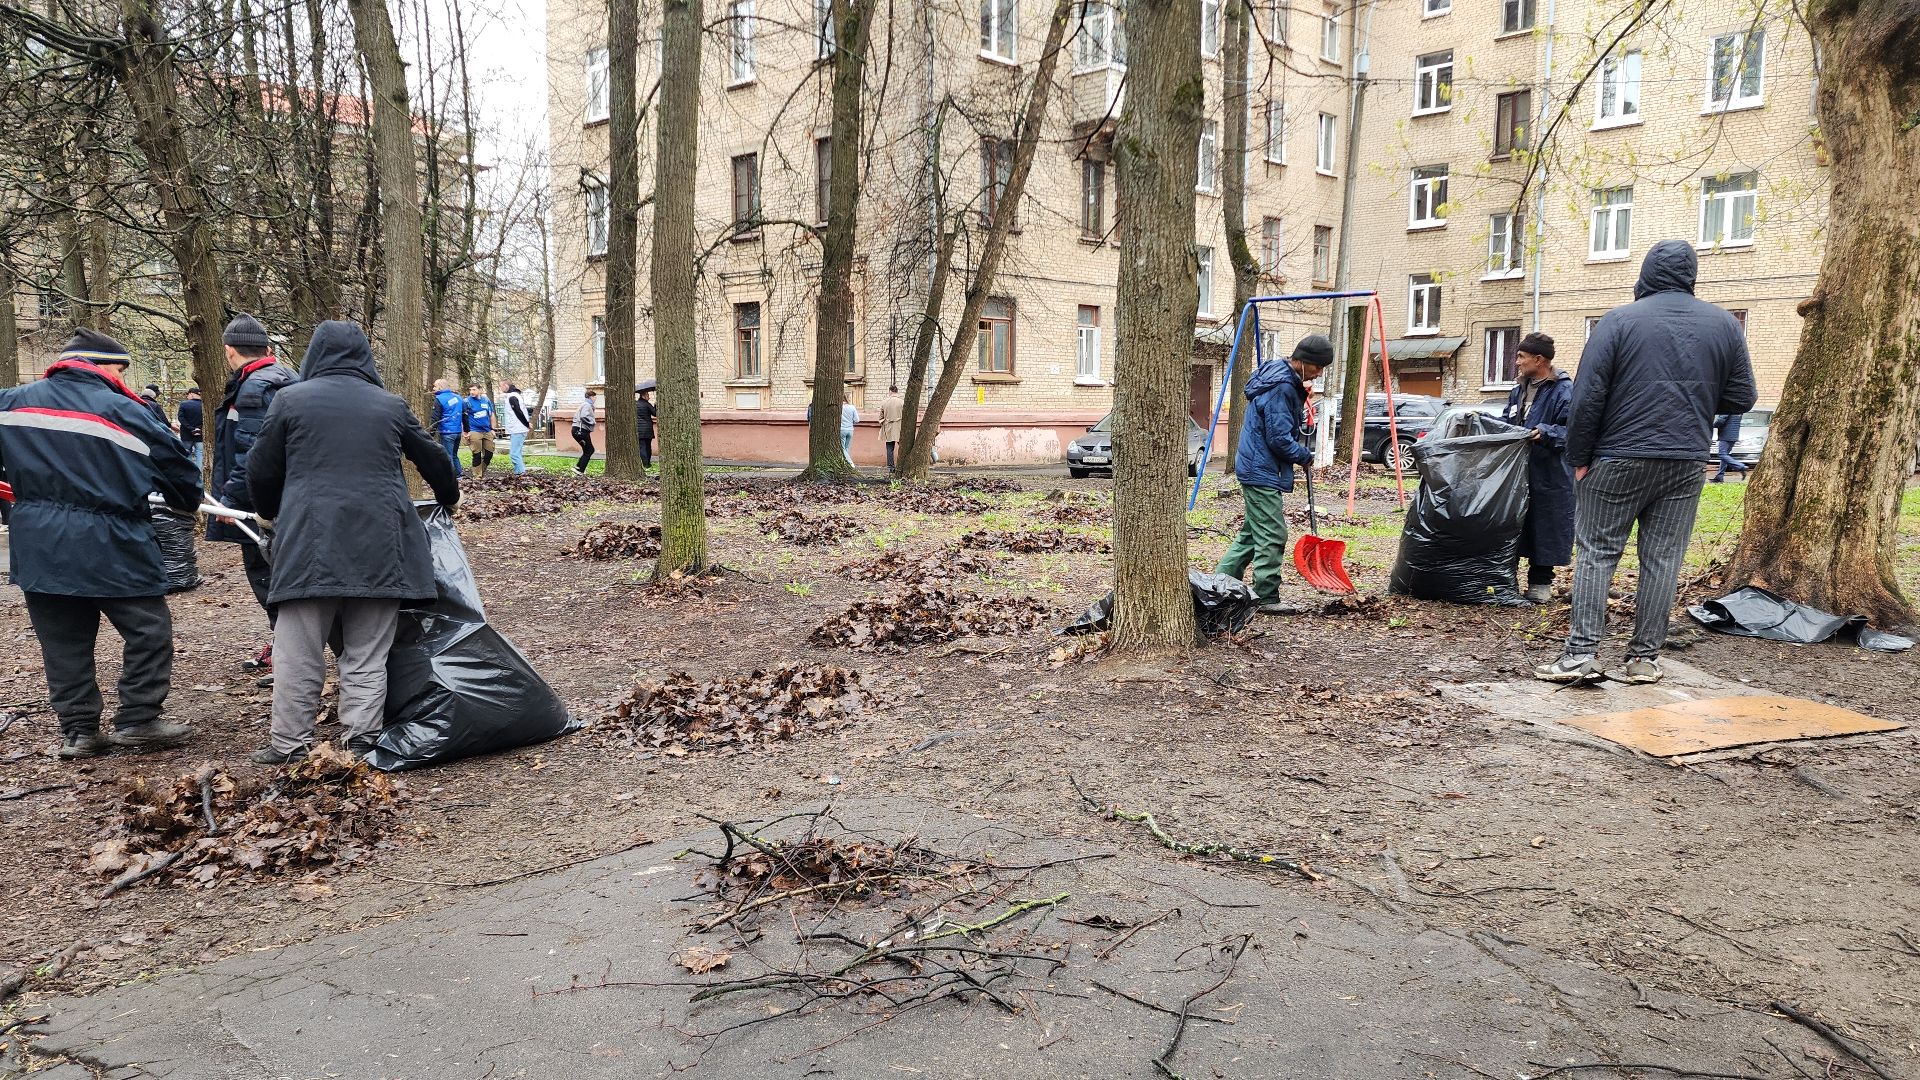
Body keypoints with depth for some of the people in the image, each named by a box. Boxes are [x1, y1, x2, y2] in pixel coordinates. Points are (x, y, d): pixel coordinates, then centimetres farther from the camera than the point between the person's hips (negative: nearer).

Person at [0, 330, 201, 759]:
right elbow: (175, 466, 1)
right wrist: (190, 500, 20)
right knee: (148, 629, 7)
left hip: (40, 549, 5)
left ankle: (78, 730, 17)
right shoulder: (126, 412, -8)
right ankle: (137, 720, 6)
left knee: (63, 641, 13)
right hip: (111, 549, -5)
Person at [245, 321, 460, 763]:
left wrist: (274, 515, 29)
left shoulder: (292, 399, 5)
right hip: (379, 544, 2)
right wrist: (449, 498, 40)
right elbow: (433, 459, 20)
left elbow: (261, 474, 9)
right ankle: (362, 744, 7)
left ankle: (290, 744, 10)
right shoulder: (391, 405, 10)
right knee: (367, 654, 7)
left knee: (300, 651, 6)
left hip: (310, 540, -1)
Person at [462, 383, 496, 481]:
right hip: (475, 432, -5)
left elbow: (491, 415, 15)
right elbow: (463, 417, -4)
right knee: (477, 455, -2)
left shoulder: (486, 400, 8)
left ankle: (483, 473, 25)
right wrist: (466, 431, -8)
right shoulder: (467, 402, -5)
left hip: (487, 432, 5)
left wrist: (492, 429, 10)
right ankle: (478, 476, 4)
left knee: (489, 454, 8)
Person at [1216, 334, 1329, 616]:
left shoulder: (1287, 381, 13)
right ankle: (1267, 598, 0)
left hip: (1256, 469, 11)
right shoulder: (1281, 387, -20)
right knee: (1272, 536, -6)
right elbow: (1279, 438, -21)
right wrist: (1305, 456, -7)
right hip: (1262, 471, -11)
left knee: (1252, 531, 16)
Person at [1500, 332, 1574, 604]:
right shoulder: (1519, 389, 14)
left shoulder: (1564, 391, -12)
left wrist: (1546, 433, -32)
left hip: (1547, 477, -8)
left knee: (1543, 528, 2)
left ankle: (1540, 582, 14)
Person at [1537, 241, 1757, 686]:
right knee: (1663, 559, 6)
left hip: (1618, 460, -3)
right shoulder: (1724, 324, 8)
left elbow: (1587, 397, -9)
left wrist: (1578, 458, -3)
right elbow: (1741, 397, 10)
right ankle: (1644, 658, 9)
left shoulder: (1618, 320, -4)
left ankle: (1582, 653, -5)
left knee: (1596, 553, 1)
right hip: (1686, 463, 4)